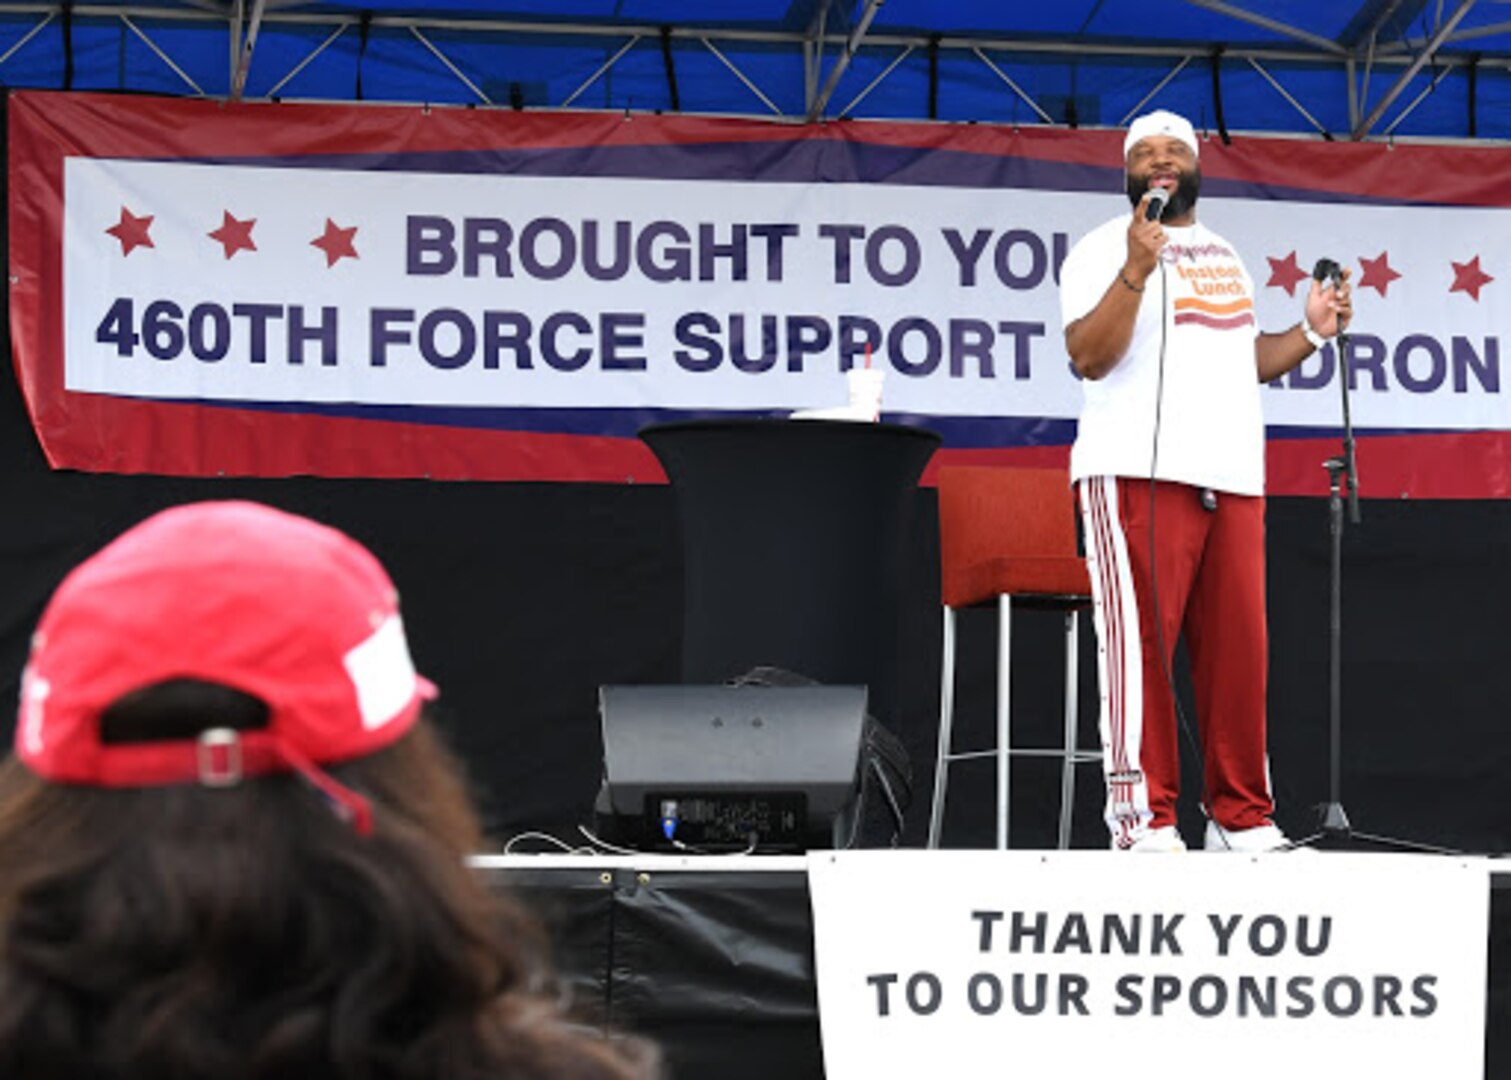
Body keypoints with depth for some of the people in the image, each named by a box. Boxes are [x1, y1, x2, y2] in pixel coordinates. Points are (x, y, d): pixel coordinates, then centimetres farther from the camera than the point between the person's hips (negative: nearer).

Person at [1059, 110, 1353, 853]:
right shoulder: (1104, 249, 2)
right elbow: (1089, 358, -11)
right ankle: (1144, 818, -10)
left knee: (1237, 653, 4)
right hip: (1137, 476, -6)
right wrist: (1134, 272, -22)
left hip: (1234, 483, 6)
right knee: (1141, 645, -11)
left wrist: (1310, 333, 14)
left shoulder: (1224, 256, 25)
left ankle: (1242, 818, 9)